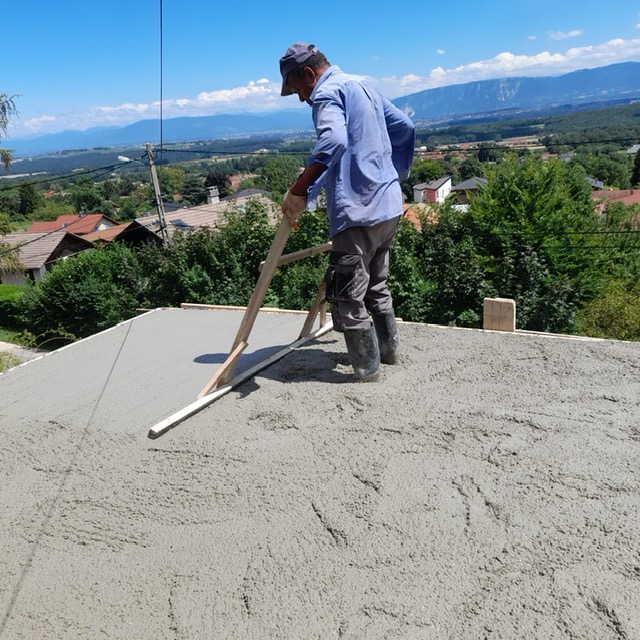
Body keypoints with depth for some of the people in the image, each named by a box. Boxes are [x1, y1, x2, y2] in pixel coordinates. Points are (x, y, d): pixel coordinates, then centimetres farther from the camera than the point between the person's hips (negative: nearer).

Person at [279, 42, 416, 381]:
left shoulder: (327, 92, -9)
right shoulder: (363, 85, 19)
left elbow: (333, 141, -29)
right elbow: (405, 128, 24)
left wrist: (299, 191, -29)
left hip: (358, 211, -10)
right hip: (389, 206, 10)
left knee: (347, 296, -1)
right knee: (376, 286, 22)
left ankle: (367, 370, 7)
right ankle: (388, 349, 35)